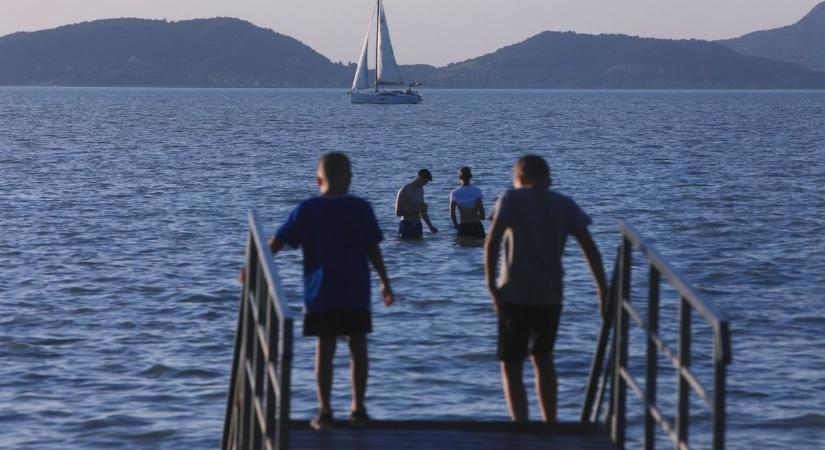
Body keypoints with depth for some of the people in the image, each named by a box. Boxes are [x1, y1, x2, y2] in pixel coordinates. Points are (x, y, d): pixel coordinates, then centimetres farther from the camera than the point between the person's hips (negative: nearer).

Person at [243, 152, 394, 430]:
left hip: (320, 292, 1)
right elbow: (373, 250, -3)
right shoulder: (360, 209, -3)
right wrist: (385, 283, 6)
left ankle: (324, 410, 3)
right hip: (356, 292, 0)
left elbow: (277, 242, -2)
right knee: (358, 347, 7)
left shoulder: (307, 210, -2)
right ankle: (358, 409, 7)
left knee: (325, 348, 5)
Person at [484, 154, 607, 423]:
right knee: (543, 358, 24)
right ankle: (550, 425, 30)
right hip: (551, 295, 4)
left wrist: (491, 285, -11)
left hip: (515, 294, -4)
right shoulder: (565, 205, 9)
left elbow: (492, 243, -13)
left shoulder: (512, 199, 0)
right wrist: (603, 290, 6)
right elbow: (590, 248, 3)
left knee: (511, 366, 3)